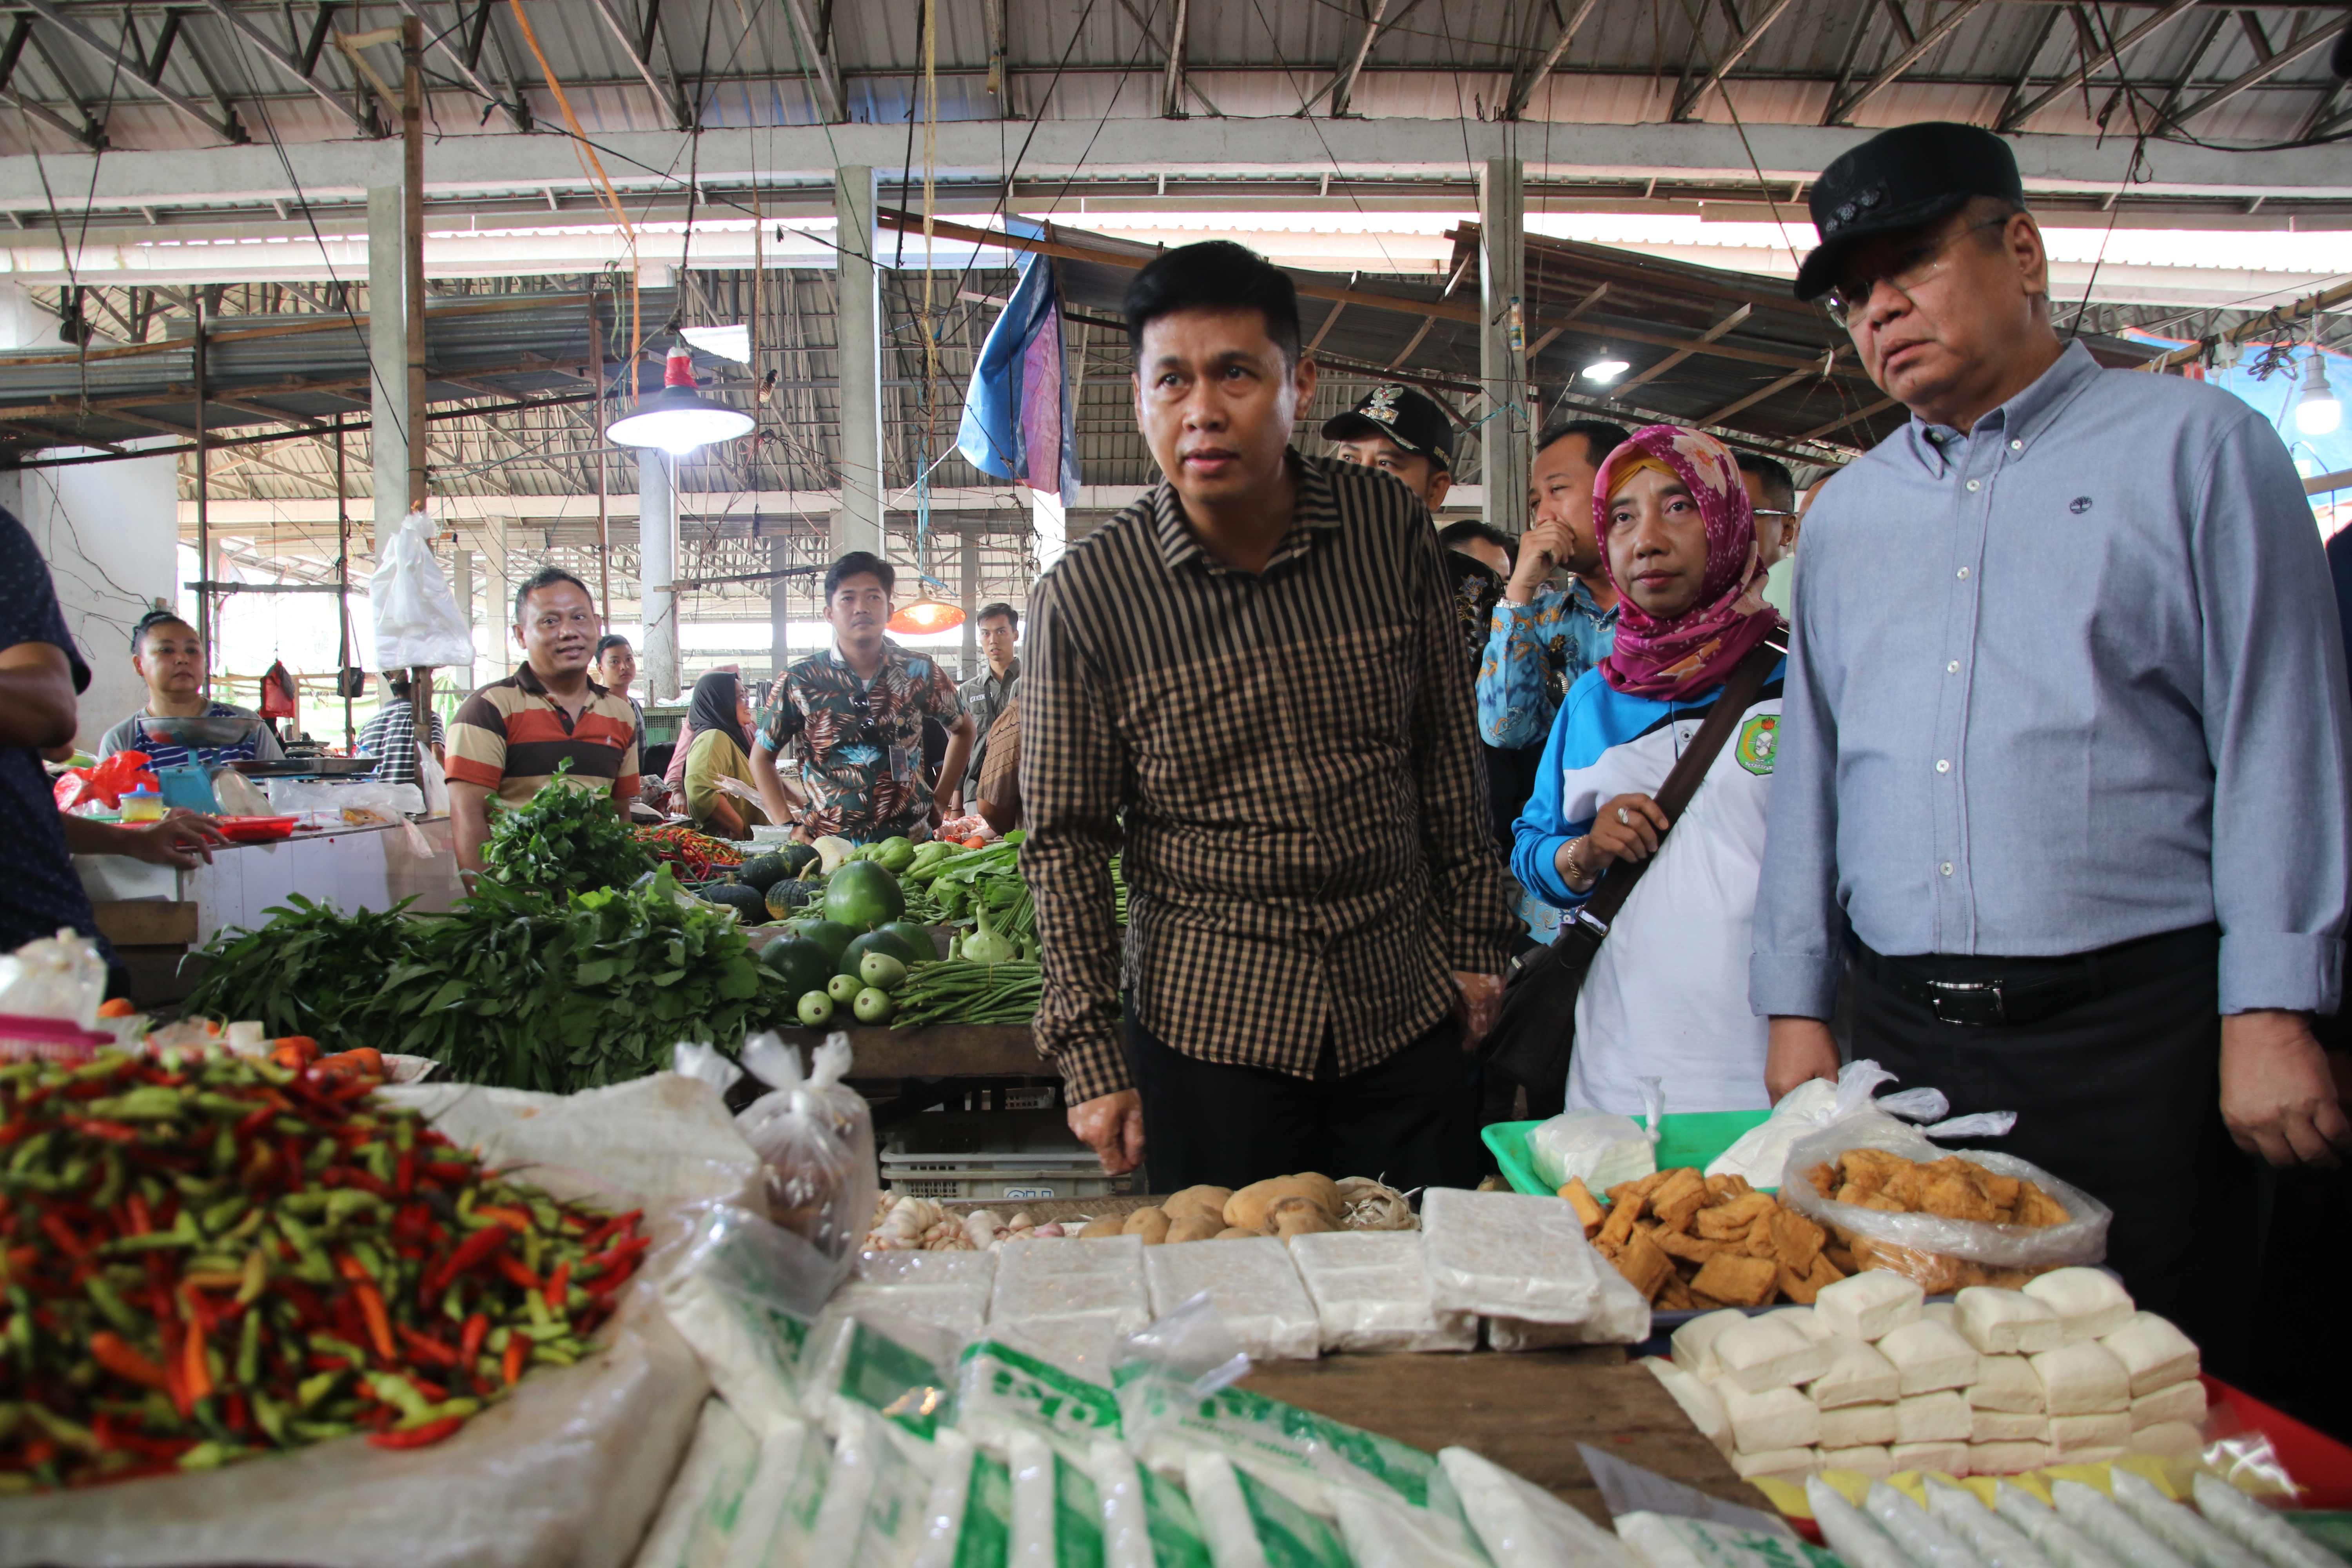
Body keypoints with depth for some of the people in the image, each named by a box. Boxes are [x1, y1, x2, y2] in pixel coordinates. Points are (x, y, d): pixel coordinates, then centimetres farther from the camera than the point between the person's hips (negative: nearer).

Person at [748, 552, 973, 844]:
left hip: (911, 842, 1)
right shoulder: (800, 681, 2)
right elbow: (761, 756, 13)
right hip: (829, 847, -1)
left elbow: (963, 728, 22)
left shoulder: (920, 672, 5)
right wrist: (788, 827, 3)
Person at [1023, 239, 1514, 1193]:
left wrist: (1474, 943, 10)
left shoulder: (1394, 532, -3)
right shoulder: (1086, 596, -10)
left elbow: (1448, 755, 7)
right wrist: (1090, 1056, -6)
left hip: (1403, 1004, 2)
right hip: (1208, 1017, -2)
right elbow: (1064, 838, -5)